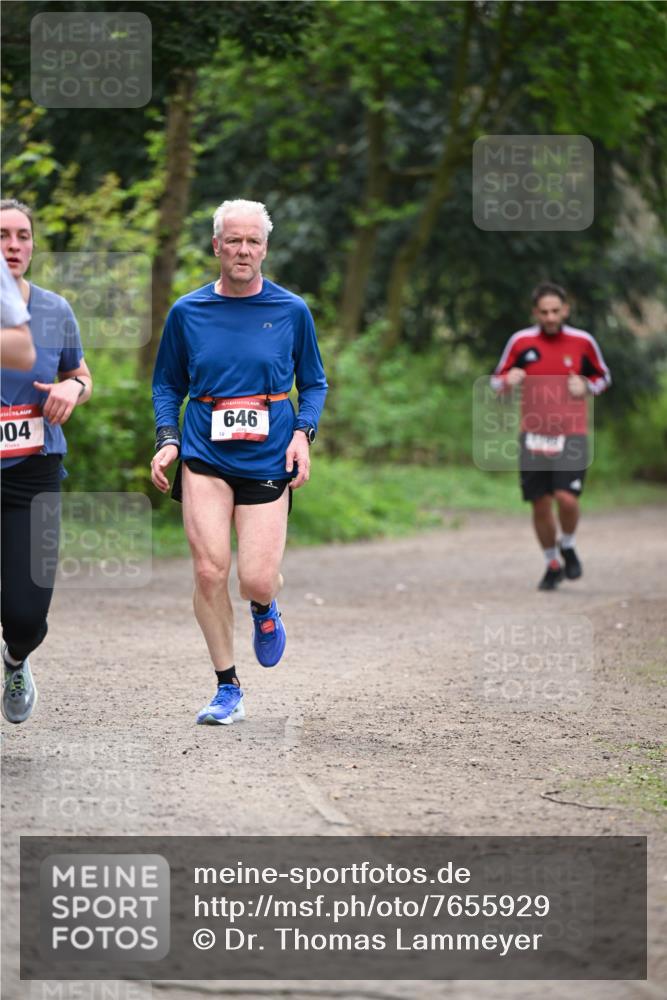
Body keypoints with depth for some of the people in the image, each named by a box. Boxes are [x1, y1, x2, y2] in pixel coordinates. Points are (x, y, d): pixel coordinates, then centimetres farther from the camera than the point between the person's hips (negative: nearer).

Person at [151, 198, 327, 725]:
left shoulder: (292, 311, 2)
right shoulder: (187, 312, 4)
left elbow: (314, 383, 12)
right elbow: (168, 384, 15)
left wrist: (303, 434, -5)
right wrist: (167, 440, 0)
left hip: (269, 460, 0)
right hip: (204, 457, 1)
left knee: (257, 581, -8)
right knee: (210, 571, -12)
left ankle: (264, 608, 33)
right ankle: (228, 689, 2)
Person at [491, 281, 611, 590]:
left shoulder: (583, 342, 0)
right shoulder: (521, 342, 0)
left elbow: (603, 377, 15)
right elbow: (497, 381, 10)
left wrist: (586, 386, -7)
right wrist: (509, 380, -14)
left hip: (571, 435, -1)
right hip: (534, 436, 1)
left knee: (567, 498, -17)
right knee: (541, 505, 3)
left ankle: (567, 546, 14)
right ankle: (552, 565, 25)